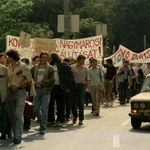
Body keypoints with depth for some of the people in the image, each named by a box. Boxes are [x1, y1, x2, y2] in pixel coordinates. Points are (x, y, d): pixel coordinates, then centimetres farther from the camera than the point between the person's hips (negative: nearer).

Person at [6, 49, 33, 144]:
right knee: (12, 116, 7)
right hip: (11, 92, 6)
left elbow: (29, 79, -8)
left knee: (18, 115, -11)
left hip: (20, 92, -6)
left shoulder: (22, 66, -5)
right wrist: (9, 86, 6)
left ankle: (18, 137, -9)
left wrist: (17, 86, -12)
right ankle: (16, 133, 20)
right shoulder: (9, 67, 14)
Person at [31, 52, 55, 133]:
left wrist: (42, 82, -14)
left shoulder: (49, 68, 1)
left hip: (45, 91, -3)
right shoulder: (35, 68, 11)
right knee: (35, 110, 5)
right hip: (37, 90, 3)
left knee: (44, 110, -4)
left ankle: (43, 128, 3)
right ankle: (43, 122, 29)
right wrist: (32, 82, -11)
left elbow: (52, 80, -7)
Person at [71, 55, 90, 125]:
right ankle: (75, 116, 27)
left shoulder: (85, 68, 10)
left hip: (82, 85, 0)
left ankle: (81, 119, 3)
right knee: (73, 103, 3)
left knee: (81, 103, -2)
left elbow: (87, 79, 12)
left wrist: (88, 87, 3)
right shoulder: (72, 67, 4)